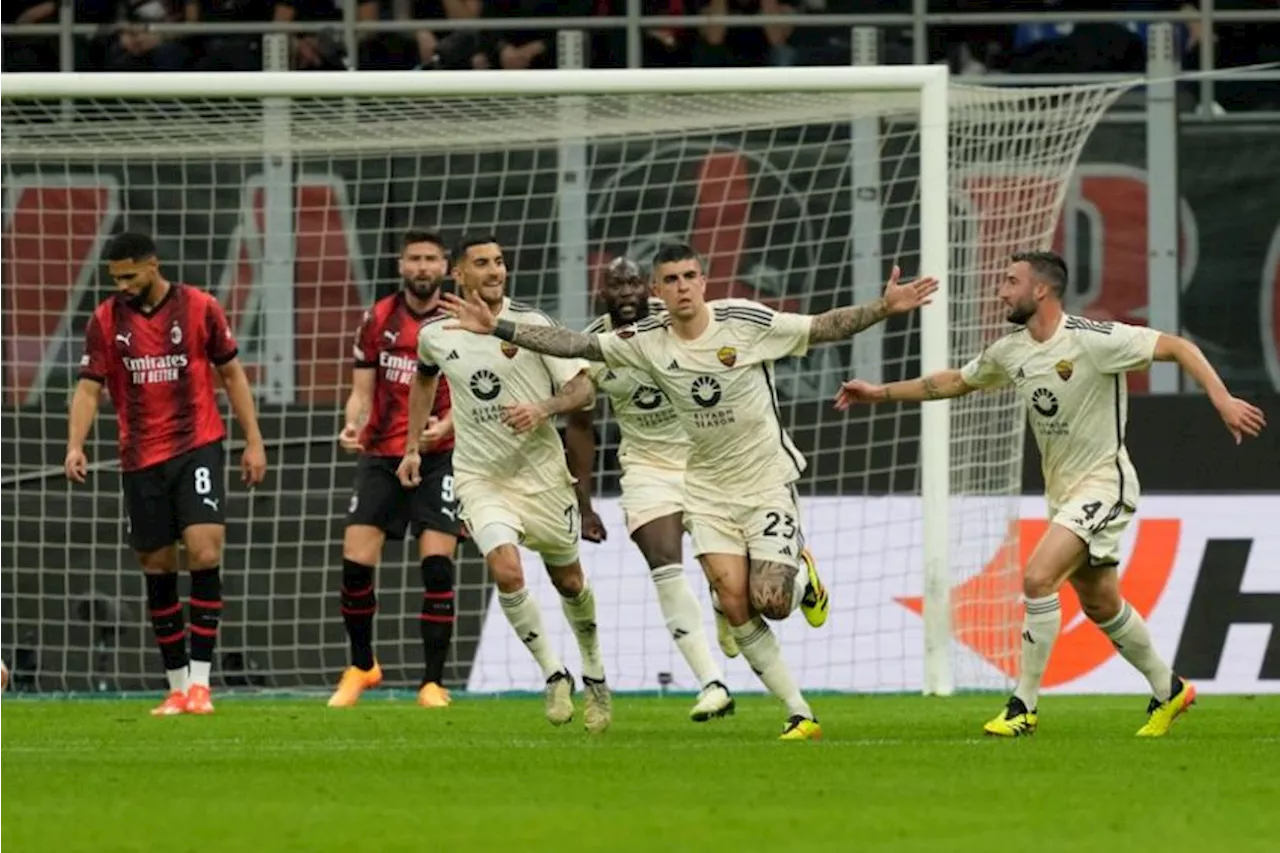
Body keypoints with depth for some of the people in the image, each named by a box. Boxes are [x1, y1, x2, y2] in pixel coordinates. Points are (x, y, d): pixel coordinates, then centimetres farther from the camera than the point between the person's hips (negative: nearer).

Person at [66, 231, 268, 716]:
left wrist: (254, 441, 3)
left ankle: (200, 682, -15)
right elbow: (89, 388, 1)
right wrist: (75, 445, -14)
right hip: (141, 458, 3)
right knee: (157, 571, 6)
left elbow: (232, 374, 6)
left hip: (197, 447, -3)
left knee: (204, 552, -17)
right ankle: (177, 686, 16)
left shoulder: (199, 308, -2)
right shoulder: (106, 321, 2)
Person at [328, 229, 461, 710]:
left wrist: (444, 426, -22)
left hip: (438, 456, -2)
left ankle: (433, 682, -5)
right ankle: (361, 667, 16)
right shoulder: (378, 320, 5)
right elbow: (362, 391, 9)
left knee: (437, 564, -12)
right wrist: (352, 426, -12)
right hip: (381, 455, 2)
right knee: (356, 560, -6)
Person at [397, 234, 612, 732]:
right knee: (506, 570, -22)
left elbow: (583, 388, -9)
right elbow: (424, 379, 22)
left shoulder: (530, 325, -10)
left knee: (568, 580, 12)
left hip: (542, 472, 0)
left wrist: (543, 411, -28)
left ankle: (594, 673, 37)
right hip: (479, 477, 0)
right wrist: (412, 447, 21)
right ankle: (554, 675, -6)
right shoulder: (436, 335, -1)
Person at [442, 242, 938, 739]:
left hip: (767, 478, -3)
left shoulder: (747, 321, -14)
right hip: (708, 488, 3)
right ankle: (800, 715, -3)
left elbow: (824, 328, -11)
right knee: (734, 604, -12)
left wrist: (885, 308, -24)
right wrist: (497, 328, -8)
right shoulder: (648, 340, -6)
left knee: (770, 603, -14)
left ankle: (802, 577, 24)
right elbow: (574, 345, -3)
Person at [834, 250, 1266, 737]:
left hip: (1103, 483, -8)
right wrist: (881, 393, 19)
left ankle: (1024, 706, -14)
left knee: (1038, 577, -21)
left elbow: (1177, 348, -17)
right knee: (1100, 606, 15)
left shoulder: (1091, 340, -19)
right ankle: (1167, 691, 33)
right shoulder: (1011, 352, 4)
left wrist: (1222, 399, -27)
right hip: (1062, 491, 8)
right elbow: (955, 382, 20)